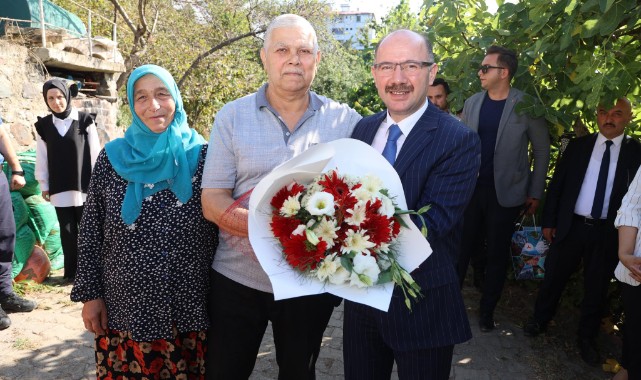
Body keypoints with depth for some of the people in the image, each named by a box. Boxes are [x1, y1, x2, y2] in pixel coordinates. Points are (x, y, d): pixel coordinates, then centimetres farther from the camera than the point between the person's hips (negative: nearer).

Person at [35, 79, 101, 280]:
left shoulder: (85, 120, -3)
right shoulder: (43, 125, 4)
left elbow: (95, 152, -1)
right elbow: (41, 158, 7)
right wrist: (44, 185, 6)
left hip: (84, 186, -2)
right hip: (59, 188, 2)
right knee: (67, 230, 8)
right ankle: (72, 271, 18)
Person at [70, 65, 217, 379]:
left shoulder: (201, 155, -3)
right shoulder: (112, 158, 0)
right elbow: (90, 232, 5)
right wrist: (89, 293, 2)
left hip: (190, 305, 0)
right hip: (124, 306, 1)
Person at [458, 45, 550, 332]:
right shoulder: (472, 103, 3)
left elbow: (542, 150, -1)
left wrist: (536, 192, -1)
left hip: (505, 193, -2)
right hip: (470, 188, 2)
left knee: (497, 253, 9)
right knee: (462, 247, 7)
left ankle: (486, 310, 25)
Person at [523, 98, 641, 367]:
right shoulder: (578, 146, 2)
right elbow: (556, 185, 4)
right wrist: (548, 221, 1)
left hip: (608, 232, -1)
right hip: (570, 225, 1)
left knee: (596, 287, 13)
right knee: (553, 276, 13)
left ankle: (587, 338, 32)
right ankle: (539, 320, 36)